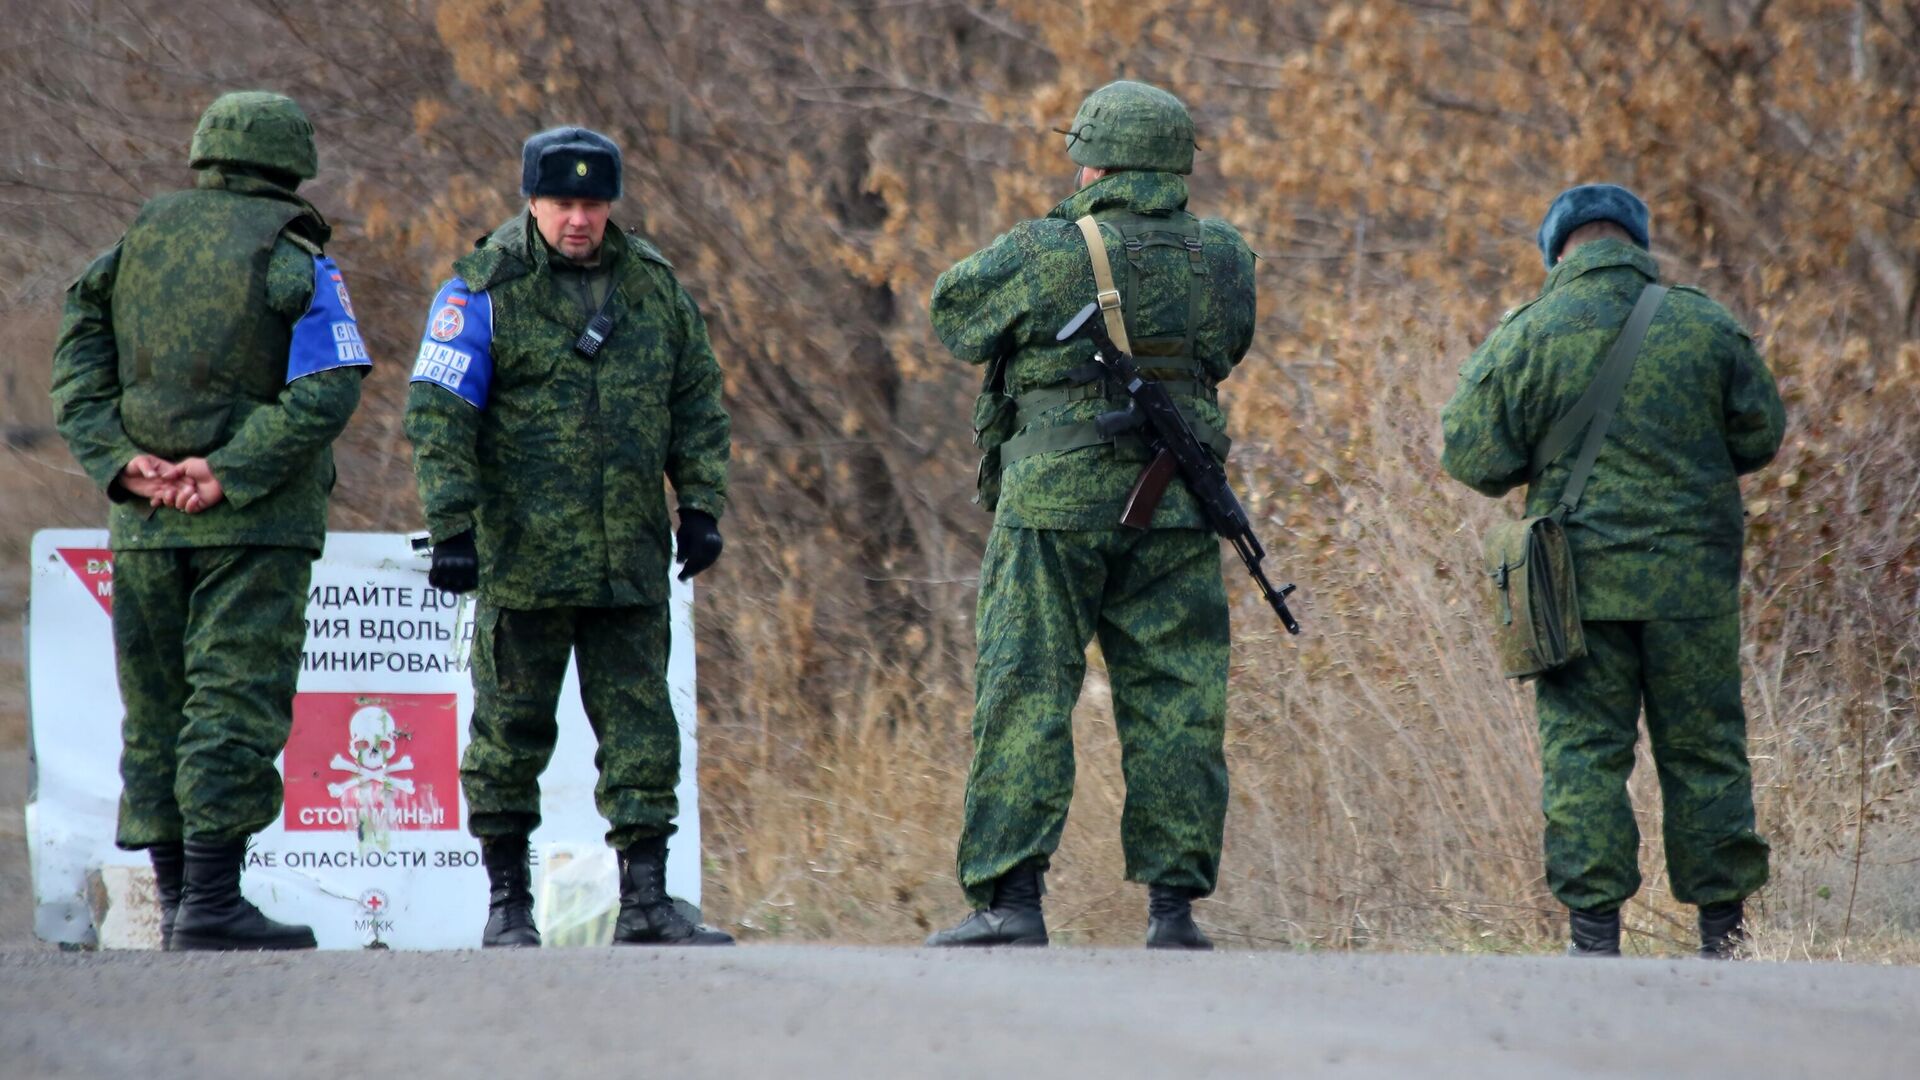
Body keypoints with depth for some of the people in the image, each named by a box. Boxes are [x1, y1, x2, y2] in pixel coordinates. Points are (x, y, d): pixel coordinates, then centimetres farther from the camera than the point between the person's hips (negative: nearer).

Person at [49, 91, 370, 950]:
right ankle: (211, 905, -15)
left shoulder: (136, 245, 12)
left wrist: (121, 462, -6)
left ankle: (177, 902, 11)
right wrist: (231, 474, -16)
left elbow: (76, 374, 4)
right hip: (258, 522, -5)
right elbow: (328, 390, -15)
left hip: (144, 522, 5)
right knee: (236, 703, -7)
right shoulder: (296, 262, -2)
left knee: (157, 713, 10)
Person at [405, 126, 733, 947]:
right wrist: (451, 526, -14)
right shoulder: (486, 289, -5)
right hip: (522, 556, -4)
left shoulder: (653, 285, 9)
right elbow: (437, 413, -8)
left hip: (630, 562, 4)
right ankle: (507, 902, 11)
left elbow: (697, 402, 16)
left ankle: (645, 903, 3)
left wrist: (700, 506, 8)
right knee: (511, 729, 3)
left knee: (640, 728, 2)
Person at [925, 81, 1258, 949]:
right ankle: (1174, 906, 6)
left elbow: (956, 314, 6)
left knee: (1024, 702, 0)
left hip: (1056, 508, -3)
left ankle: (1010, 902, -6)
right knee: (1174, 707, 7)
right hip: (1175, 517, 3)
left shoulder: (1046, 257, -10)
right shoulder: (1221, 261, 2)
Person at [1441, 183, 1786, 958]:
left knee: (1583, 752, 3)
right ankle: (1724, 931, 11)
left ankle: (1595, 931, -2)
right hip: (1693, 575, 1)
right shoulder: (1705, 326, 0)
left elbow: (1471, 455, -3)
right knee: (1704, 750, 9)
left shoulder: (1528, 336, -4)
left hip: (1581, 574, -1)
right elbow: (1761, 435, 9)